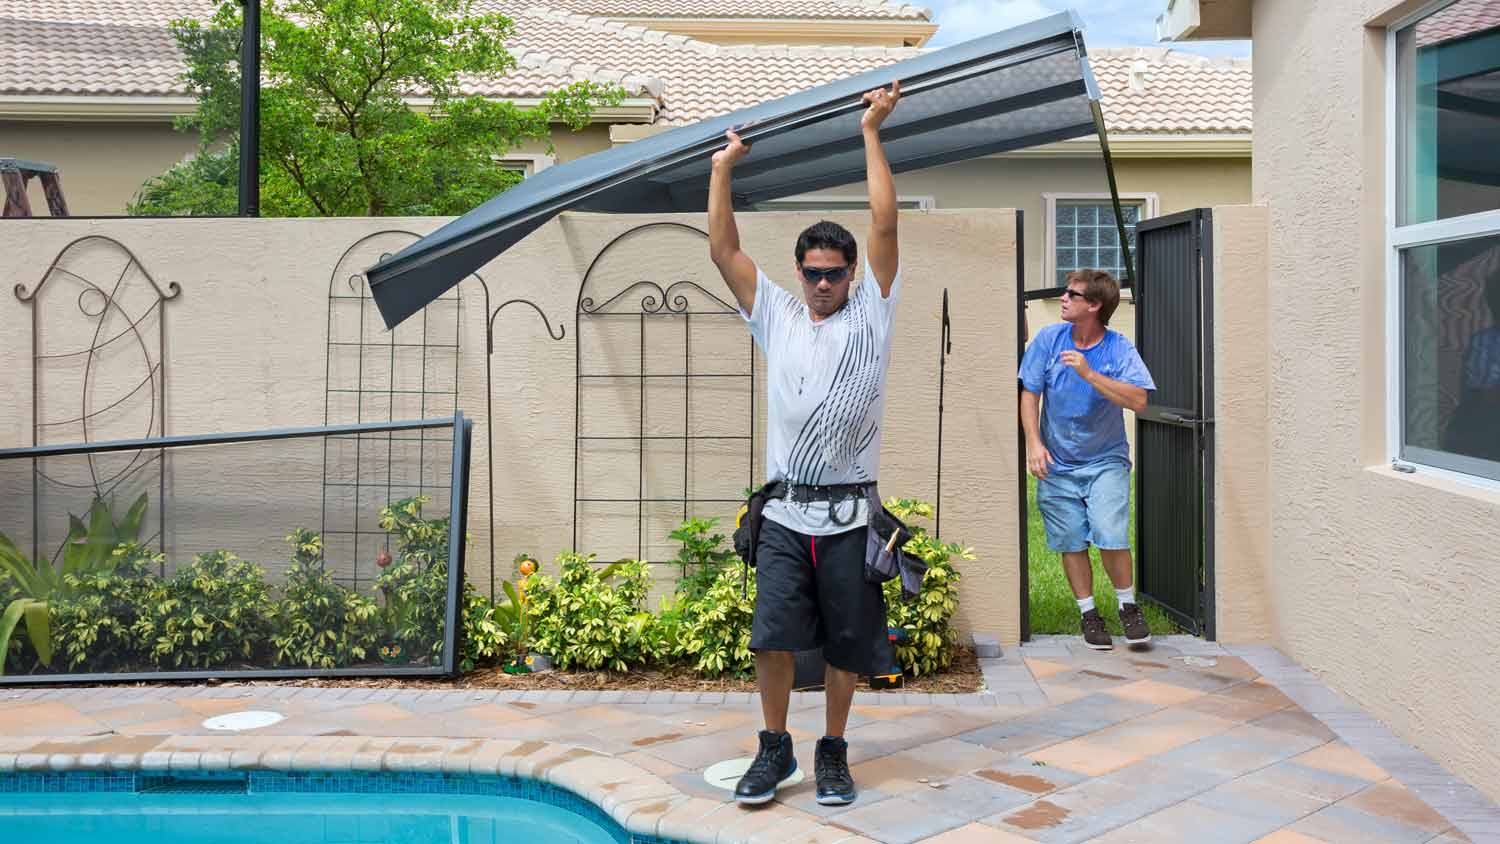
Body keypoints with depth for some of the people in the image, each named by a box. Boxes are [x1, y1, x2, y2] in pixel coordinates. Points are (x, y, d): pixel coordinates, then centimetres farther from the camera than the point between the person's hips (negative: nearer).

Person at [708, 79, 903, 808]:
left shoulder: (870, 316, 4)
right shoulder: (777, 317, 11)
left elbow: (884, 223, -4)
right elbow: (723, 249, 8)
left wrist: (871, 133, -3)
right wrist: (722, 168, 7)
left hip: (849, 512, -1)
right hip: (785, 510, 2)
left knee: (847, 643, 6)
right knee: (773, 634, -3)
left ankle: (833, 752, 22)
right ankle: (774, 748, 15)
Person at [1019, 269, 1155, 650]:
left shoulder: (1119, 348, -9)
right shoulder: (1048, 339, -3)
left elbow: (1138, 401, -22)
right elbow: (1030, 393, 0)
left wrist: (1089, 373, -28)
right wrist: (1034, 443, -10)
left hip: (1105, 461, -2)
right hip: (1058, 465, 2)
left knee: (1111, 537, -13)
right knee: (1071, 542, 5)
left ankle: (1128, 606, 11)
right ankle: (1088, 614, 21)